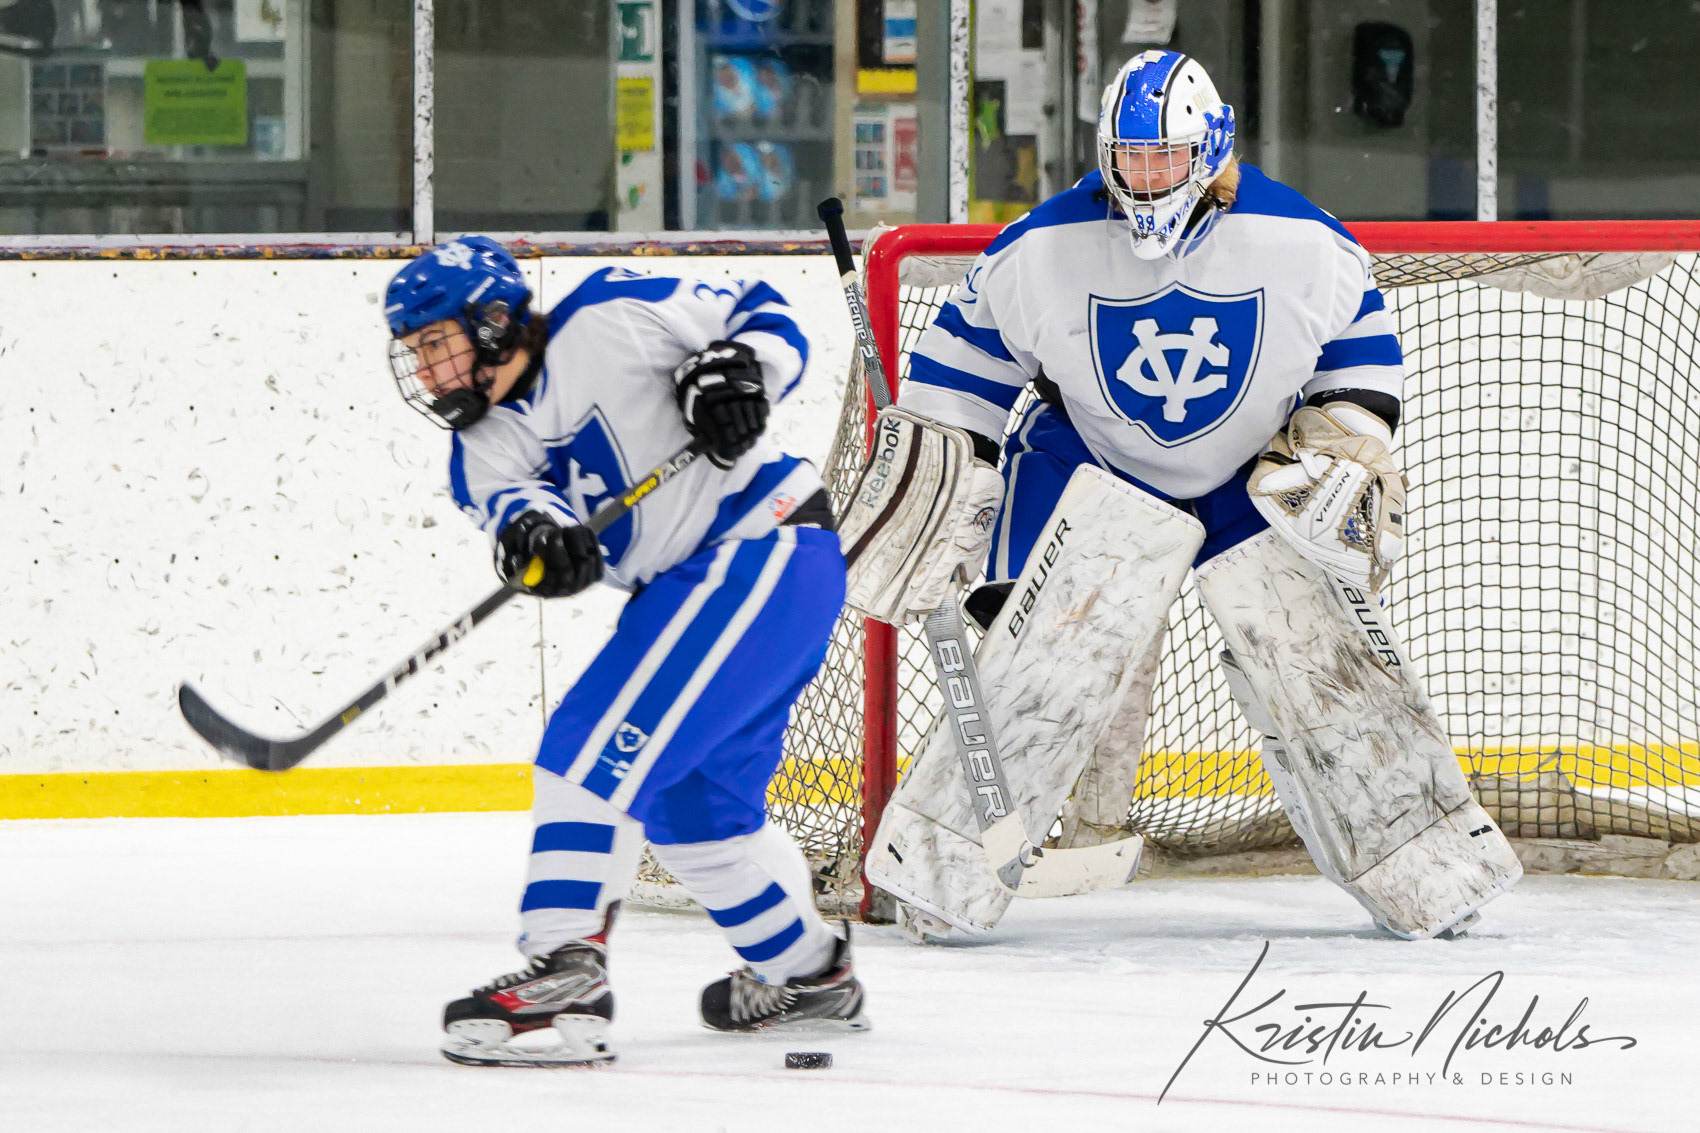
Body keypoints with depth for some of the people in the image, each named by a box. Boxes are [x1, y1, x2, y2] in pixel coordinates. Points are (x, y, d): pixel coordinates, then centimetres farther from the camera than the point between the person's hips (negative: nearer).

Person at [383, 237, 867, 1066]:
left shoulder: (606, 322, -14)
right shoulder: (481, 445, 8)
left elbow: (760, 316, -6)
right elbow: (503, 497, -14)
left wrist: (734, 371, -26)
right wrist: (534, 532, -36)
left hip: (768, 551, -10)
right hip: (686, 588, 10)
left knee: (598, 748, -19)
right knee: (688, 805, 22)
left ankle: (565, 978, -25)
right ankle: (809, 973, 42)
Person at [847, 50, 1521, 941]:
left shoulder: (1302, 243, -16)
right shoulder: (1045, 249, -16)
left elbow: (1359, 335, 2)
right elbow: (971, 340, -2)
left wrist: (1348, 443, -8)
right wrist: (935, 476, -4)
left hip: (1260, 474, 1)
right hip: (1096, 468, -1)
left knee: (1327, 661, -3)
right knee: (1051, 659, -17)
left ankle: (1427, 867, 8)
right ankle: (939, 863, -9)